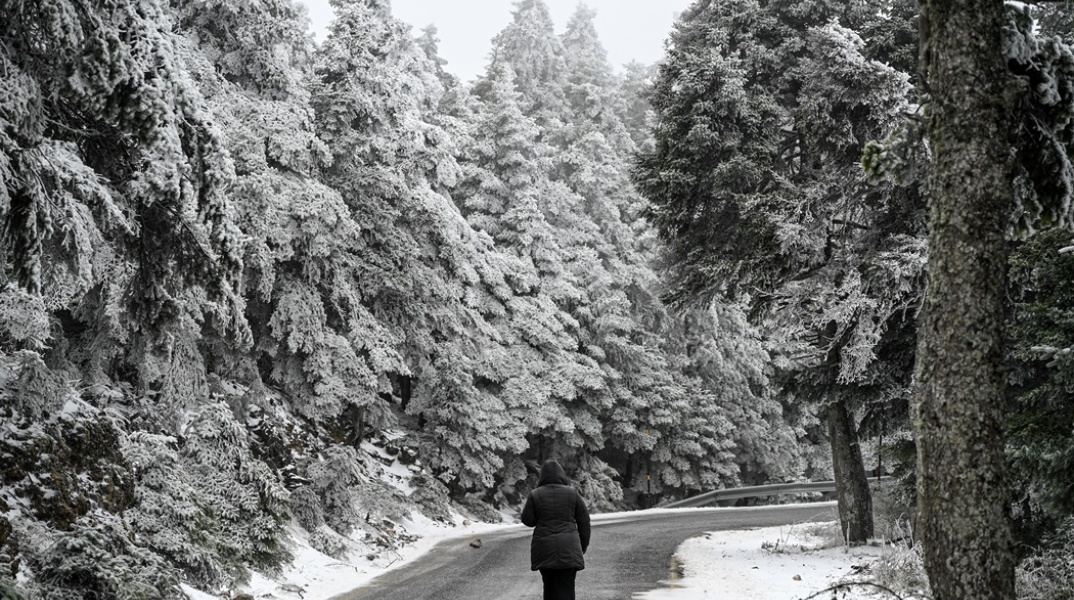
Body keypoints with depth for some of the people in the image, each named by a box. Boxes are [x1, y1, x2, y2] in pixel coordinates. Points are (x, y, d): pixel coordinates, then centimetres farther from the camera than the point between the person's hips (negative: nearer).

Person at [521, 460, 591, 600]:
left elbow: (527, 520, 0)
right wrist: (583, 545, 14)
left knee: (549, 585, 15)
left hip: (544, 548, 1)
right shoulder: (572, 493, 0)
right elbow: (584, 520, 4)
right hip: (568, 548, -1)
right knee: (565, 588, 0)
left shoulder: (535, 494, -1)